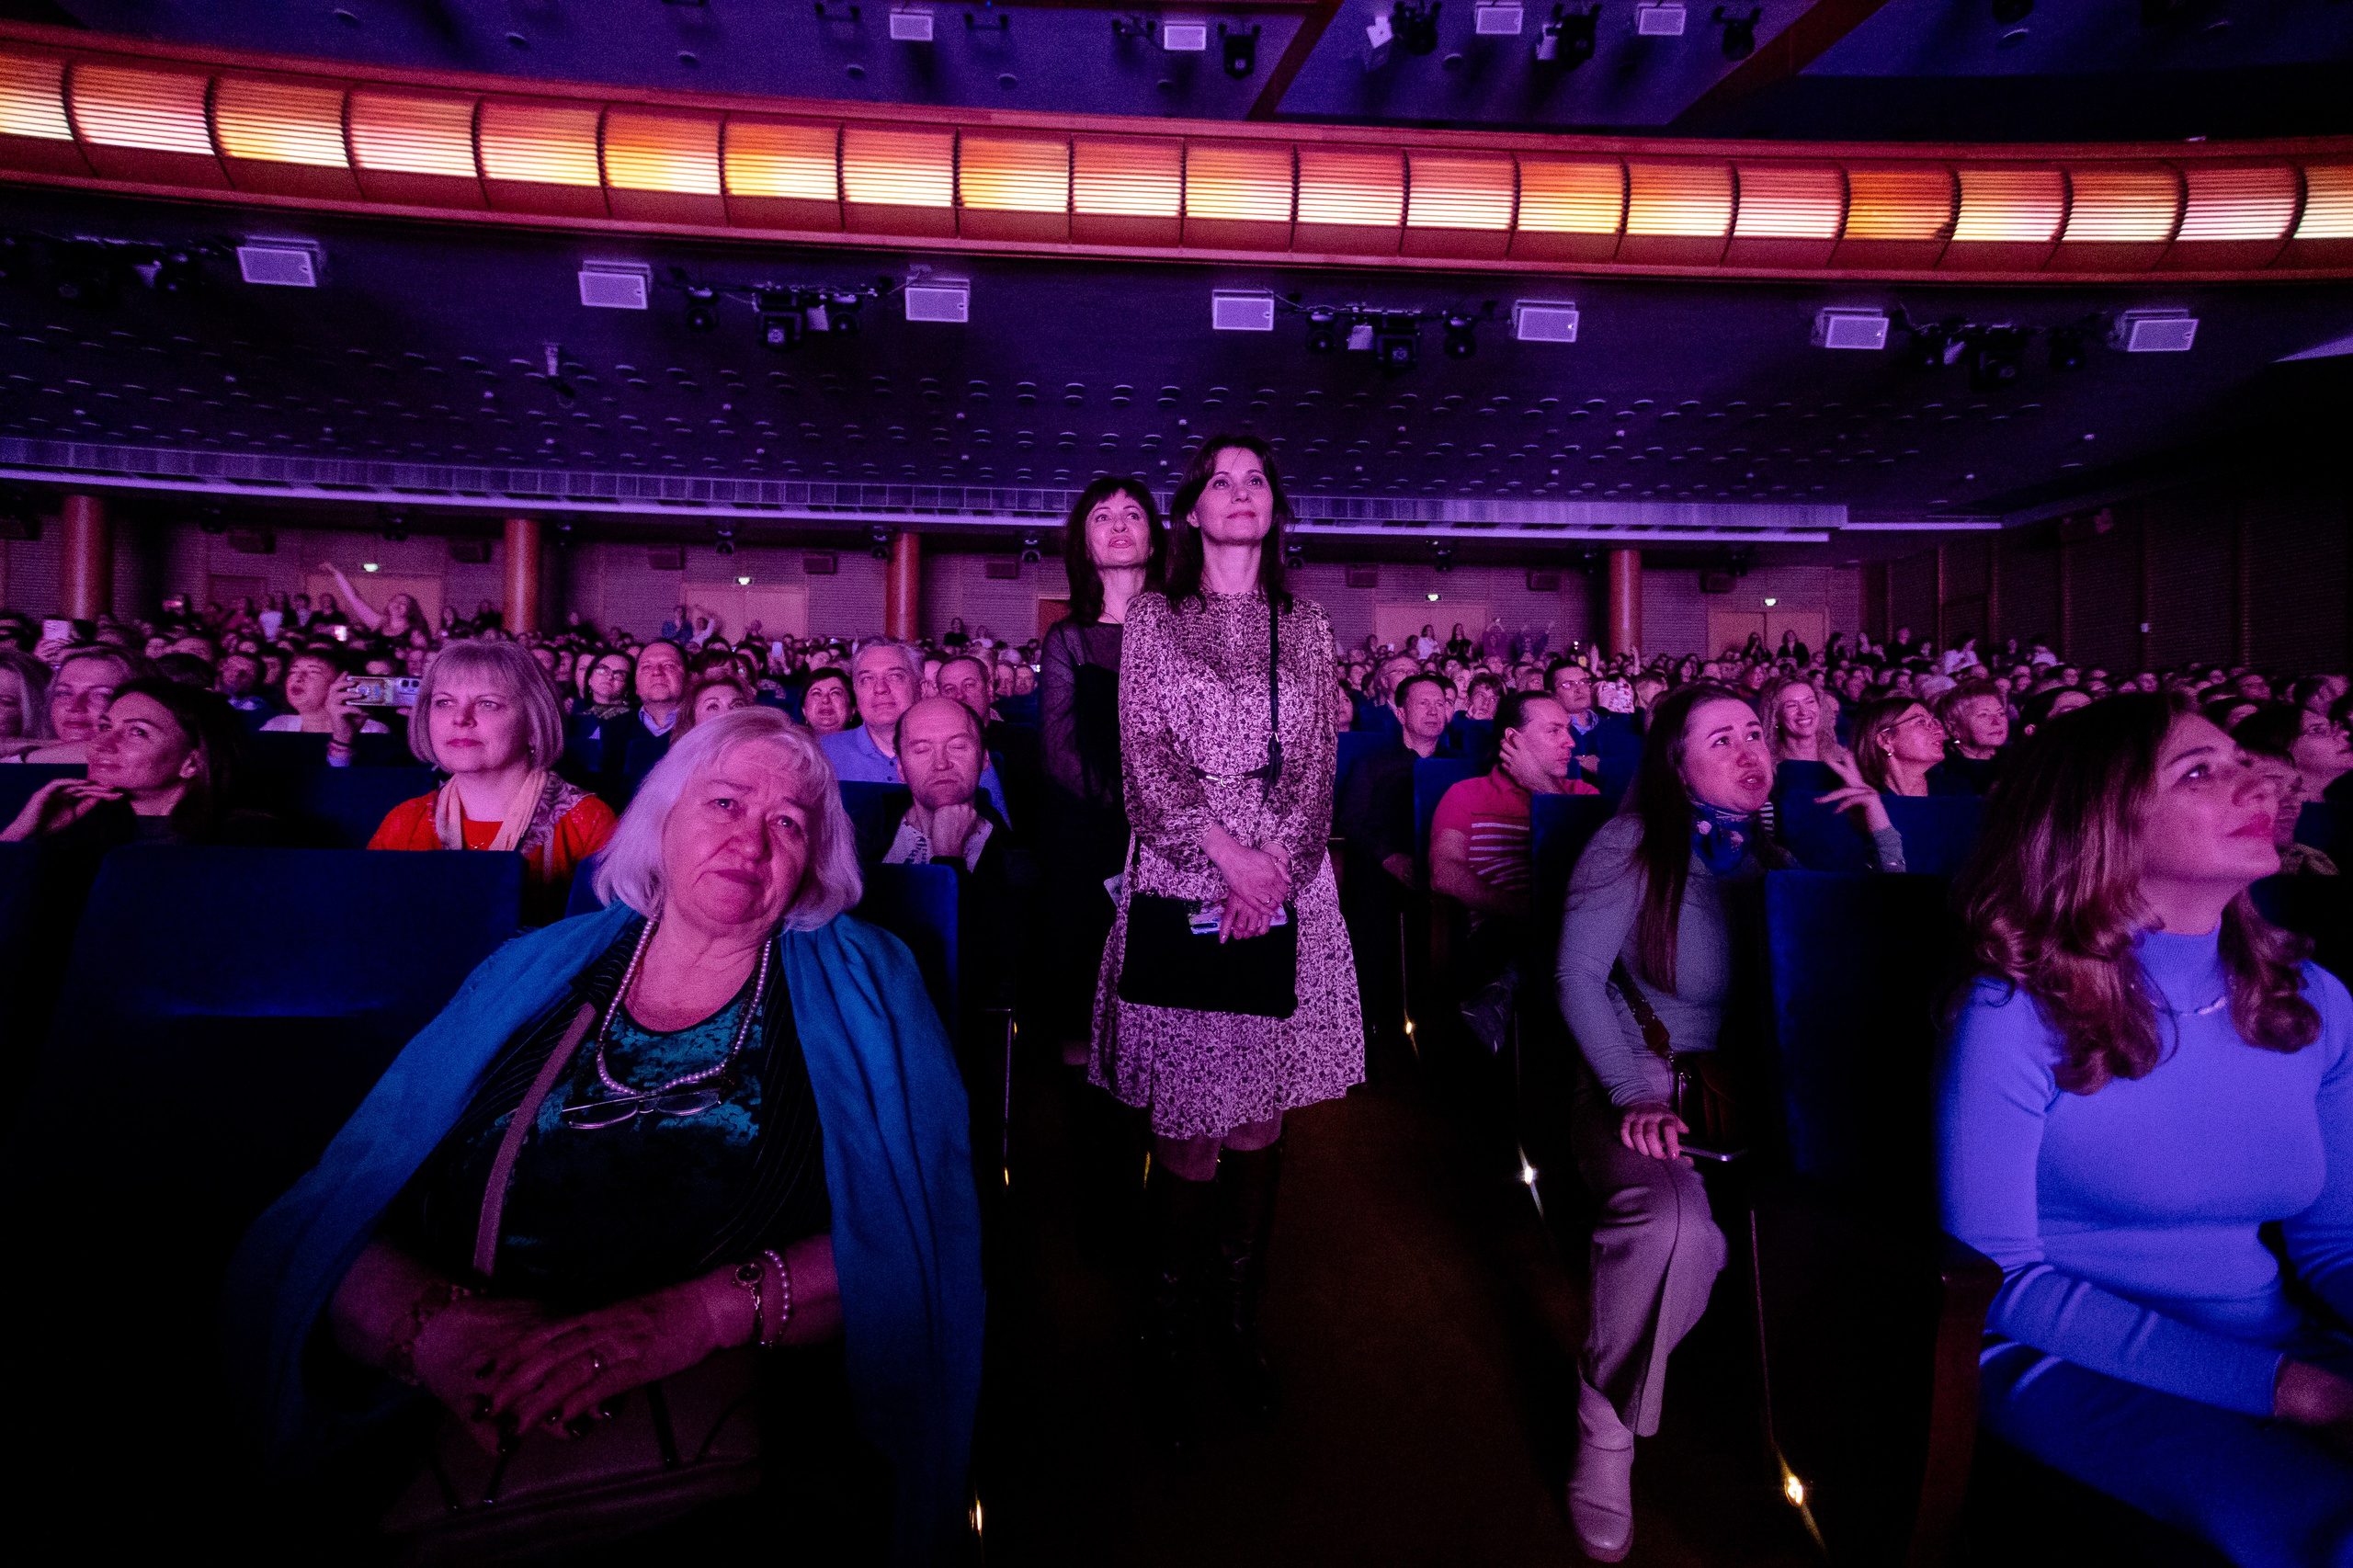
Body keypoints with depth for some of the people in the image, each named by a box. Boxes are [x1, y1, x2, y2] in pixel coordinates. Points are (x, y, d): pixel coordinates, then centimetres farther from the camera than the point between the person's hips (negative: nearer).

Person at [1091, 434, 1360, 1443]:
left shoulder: (1306, 628, 12)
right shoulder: (1152, 619, 6)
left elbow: (1317, 764, 5)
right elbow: (1145, 757, -3)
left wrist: (1278, 862, -11)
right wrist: (1229, 852, -14)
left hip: (1289, 886, 3)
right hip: (1183, 880, -2)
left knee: (1261, 1116, 8)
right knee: (1189, 1128, -1)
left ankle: (1238, 1319, 24)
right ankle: (1166, 1338, 17)